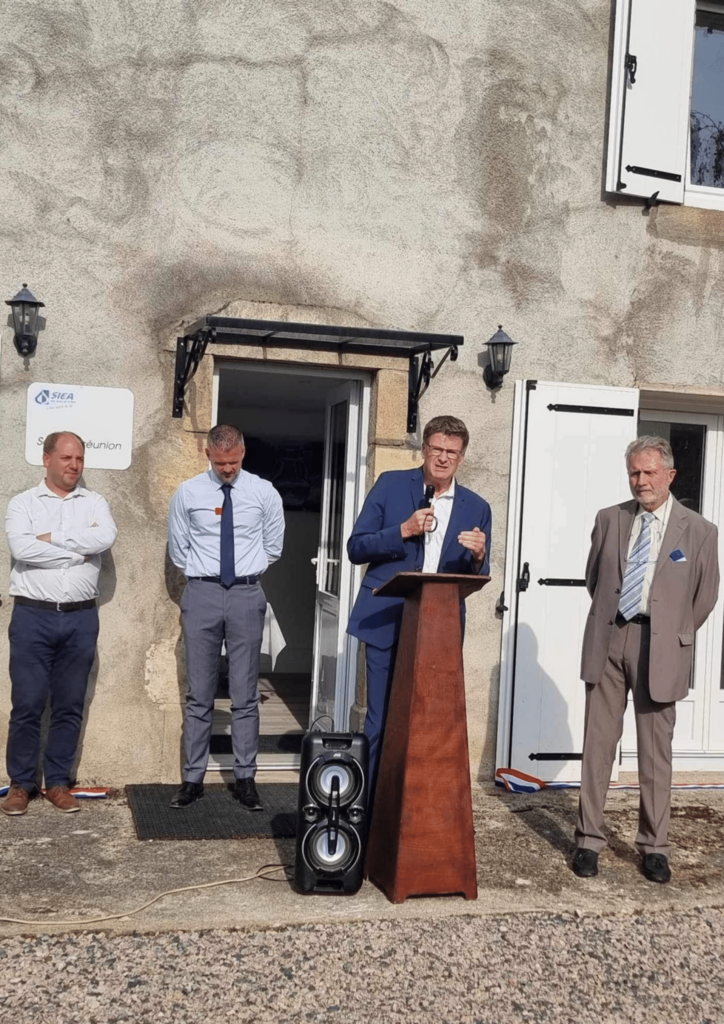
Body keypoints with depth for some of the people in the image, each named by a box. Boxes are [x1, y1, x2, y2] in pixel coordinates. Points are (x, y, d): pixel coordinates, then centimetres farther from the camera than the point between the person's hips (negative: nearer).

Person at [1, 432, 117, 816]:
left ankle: (57, 782, 17)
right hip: (32, 616, -2)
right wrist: (79, 549, -10)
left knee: (69, 706, 7)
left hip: (80, 618, 2)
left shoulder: (94, 502, 9)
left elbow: (106, 537, -12)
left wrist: (53, 537, -11)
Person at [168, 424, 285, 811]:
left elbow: (273, 547, 12)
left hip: (246, 594, 0)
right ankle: (193, 778, 12)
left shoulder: (264, 492, 2)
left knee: (245, 695, 4)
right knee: (199, 694, 5)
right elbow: (178, 549, 12)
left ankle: (245, 779, 12)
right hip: (201, 594, 0)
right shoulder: (188, 493, 1)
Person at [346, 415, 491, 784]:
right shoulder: (391, 485, 4)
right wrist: (403, 530, -13)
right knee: (380, 722, 2)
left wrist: (479, 555, -12)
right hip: (386, 625, -2)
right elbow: (356, 548, 1)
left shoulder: (476, 508, 9)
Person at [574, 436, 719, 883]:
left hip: (659, 647, -2)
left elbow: (704, 597, 7)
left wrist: (674, 637, 9)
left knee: (656, 751, 5)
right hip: (608, 640, 2)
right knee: (598, 744, 5)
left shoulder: (699, 531, -1)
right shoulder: (609, 520, 6)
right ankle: (589, 840, 15)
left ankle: (655, 847, 17)